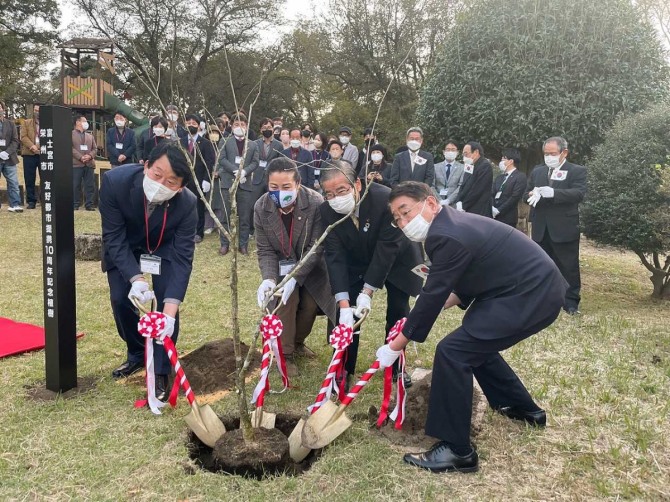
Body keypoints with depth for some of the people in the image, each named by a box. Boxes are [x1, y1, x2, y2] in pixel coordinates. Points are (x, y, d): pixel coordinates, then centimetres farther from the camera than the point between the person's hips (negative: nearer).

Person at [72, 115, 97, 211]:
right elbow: (71, 148, -5)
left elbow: (94, 148, 13)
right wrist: (80, 157, -15)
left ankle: (89, 204, 5)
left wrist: (90, 156, -7)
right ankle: (75, 204, 3)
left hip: (89, 164, 4)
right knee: (75, 186, -2)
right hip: (76, 164, -4)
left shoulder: (90, 136, 22)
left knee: (90, 186, 2)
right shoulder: (71, 134, 6)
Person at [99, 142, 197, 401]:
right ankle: (136, 354, 25)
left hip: (164, 249, -1)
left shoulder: (187, 203, -36)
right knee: (120, 300, -3)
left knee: (167, 301, -15)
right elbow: (113, 237, -29)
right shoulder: (115, 181, -37)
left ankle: (160, 372, 2)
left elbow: (182, 258, -34)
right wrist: (136, 278, -43)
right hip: (123, 248, 1)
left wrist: (169, 312, -45)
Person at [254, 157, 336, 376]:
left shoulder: (316, 203, -29)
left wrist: (295, 278, -34)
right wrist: (269, 278, -33)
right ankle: (286, 353, -1)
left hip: (310, 266, 0)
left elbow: (316, 247, -25)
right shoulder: (261, 207, -20)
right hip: (282, 265, 0)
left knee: (310, 305, -4)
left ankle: (297, 341, 29)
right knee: (285, 300, -21)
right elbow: (265, 250, -15)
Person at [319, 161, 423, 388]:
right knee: (347, 312, -5)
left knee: (398, 310, -2)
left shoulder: (385, 199, -36)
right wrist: (343, 303, -34)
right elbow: (335, 256, -25)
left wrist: (367, 292, -34)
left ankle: (395, 365, 20)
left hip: (395, 259, -2)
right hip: (356, 262, 2)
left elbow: (387, 249, -33)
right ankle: (344, 369, 11)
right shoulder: (327, 210, -25)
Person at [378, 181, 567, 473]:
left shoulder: (447, 236, -22)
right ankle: (522, 408, 41)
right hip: (536, 286, 11)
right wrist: (452, 299, 7)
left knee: (453, 351, -15)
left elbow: (432, 297, -18)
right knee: (475, 341, 25)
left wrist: (396, 345, -9)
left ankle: (456, 451, -5)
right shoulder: (452, 222, 9)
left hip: (531, 296, -11)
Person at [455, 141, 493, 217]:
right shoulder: (469, 166, 15)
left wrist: (463, 205, -11)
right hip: (467, 211, 7)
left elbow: (477, 190, -15)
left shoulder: (485, 166, -10)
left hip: (479, 212, -7)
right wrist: (458, 202, -1)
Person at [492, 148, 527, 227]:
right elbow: (492, 194, 11)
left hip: (508, 219, -6)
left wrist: (498, 210, -14)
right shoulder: (499, 178, 19)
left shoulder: (520, 177, -3)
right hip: (494, 217, 6)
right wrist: (492, 208, -9)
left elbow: (515, 197, -12)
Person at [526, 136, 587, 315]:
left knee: (568, 267, 1)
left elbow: (579, 193, -16)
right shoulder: (537, 171, 14)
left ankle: (571, 302, 9)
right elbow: (527, 194, 12)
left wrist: (553, 193, -29)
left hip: (565, 228, -4)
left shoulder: (577, 171, -1)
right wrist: (534, 195, -13)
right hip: (541, 228, 4)